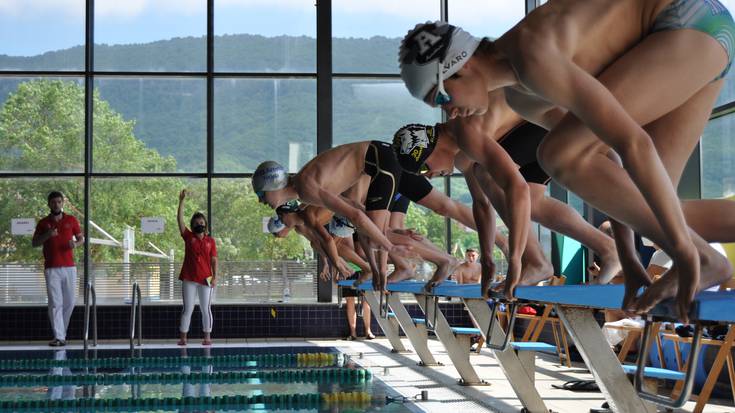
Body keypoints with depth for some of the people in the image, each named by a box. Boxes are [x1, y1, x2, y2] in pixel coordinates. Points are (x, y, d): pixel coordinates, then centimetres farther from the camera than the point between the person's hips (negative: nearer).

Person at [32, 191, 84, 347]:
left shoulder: (71, 220, 8)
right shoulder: (43, 223, 6)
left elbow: (81, 238, 14)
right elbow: (34, 243, 7)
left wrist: (75, 244, -9)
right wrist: (47, 235, -12)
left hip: (69, 267, 2)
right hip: (51, 268, -2)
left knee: (70, 302, 4)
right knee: (55, 303, -7)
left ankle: (61, 330, 22)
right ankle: (58, 337, -9)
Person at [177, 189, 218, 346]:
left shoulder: (210, 241, 6)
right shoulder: (188, 237, 4)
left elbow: (214, 260, 5)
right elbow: (180, 219, -4)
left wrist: (215, 276, -4)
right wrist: (182, 201, -10)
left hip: (205, 279, 0)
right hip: (189, 279, 0)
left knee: (206, 309, 3)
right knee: (187, 309, 2)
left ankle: (207, 337, 10)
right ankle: (183, 337, 7)